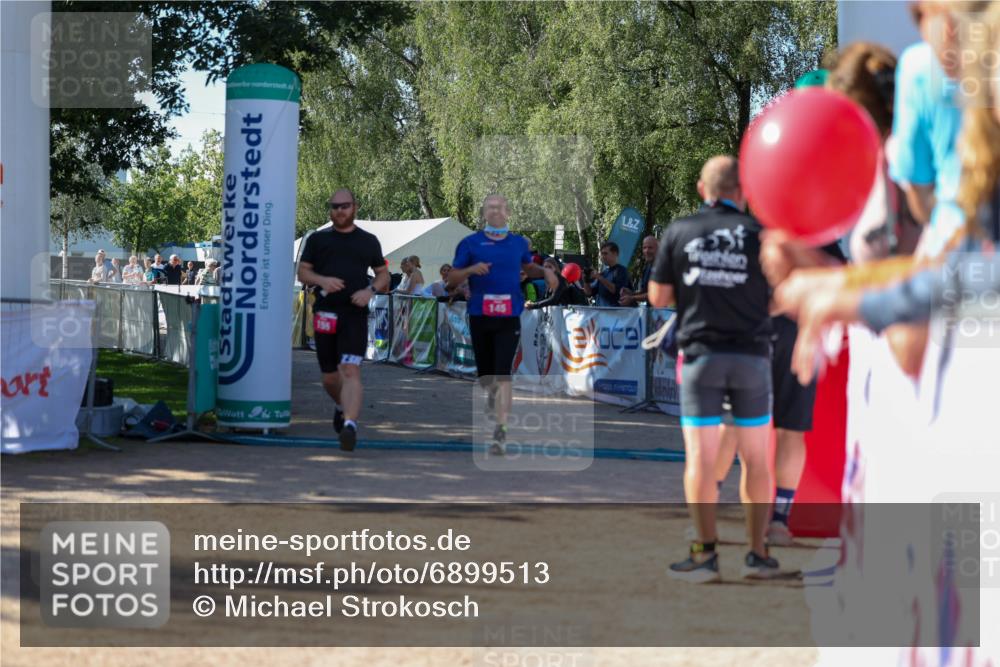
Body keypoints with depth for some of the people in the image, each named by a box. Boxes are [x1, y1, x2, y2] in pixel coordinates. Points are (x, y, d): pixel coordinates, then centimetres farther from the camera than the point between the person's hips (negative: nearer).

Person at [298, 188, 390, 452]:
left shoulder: (368, 241, 11)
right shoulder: (318, 239, 11)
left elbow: (383, 274, 15)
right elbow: (303, 272, 10)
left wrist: (370, 290, -6)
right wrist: (322, 280, -11)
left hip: (355, 314, -2)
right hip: (325, 313, 2)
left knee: (351, 370, -18)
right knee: (329, 375, 11)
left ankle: (350, 423, -27)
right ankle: (341, 406, 41)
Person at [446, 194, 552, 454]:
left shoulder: (519, 243, 8)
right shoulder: (470, 243, 1)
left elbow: (527, 267, 27)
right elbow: (452, 279, 1)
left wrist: (545, 272, 6)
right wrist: (471, 269, -18)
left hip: (508, 318, 0)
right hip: (480, 317, 1)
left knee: (503, 374, -13)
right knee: (485, 374, 13)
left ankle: (500, 432, -15)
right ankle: (491, 393, 50)